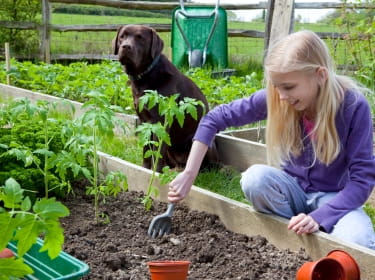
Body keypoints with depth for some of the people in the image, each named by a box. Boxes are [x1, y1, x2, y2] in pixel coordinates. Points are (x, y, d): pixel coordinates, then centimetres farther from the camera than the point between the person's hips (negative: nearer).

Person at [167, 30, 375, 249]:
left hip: (334, 197, -2)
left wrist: (319, 217, -32)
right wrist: (189, 174, -16)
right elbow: (216, 118, -9)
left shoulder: (353, 106, -22)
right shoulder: (273, 98, -16)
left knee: (357, 244, -34)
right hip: (293, 191, 3)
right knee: (255, 177, -31)